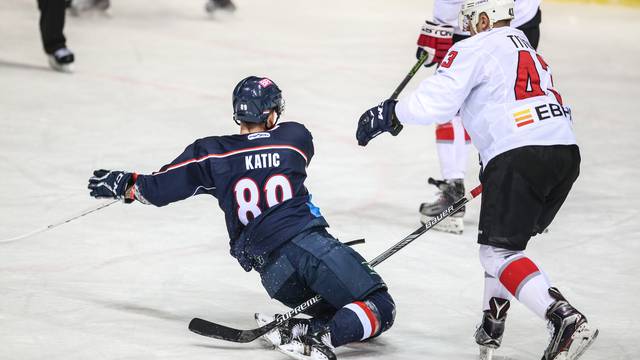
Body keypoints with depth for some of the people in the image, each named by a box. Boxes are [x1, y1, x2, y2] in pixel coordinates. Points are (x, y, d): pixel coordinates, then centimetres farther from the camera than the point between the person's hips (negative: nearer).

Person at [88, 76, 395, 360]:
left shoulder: (212, 154, 10)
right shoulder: (296, 137, 12)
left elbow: (158, 188, 16)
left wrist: (124, 184, 37)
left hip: (274, 273, 3)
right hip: (310, 242, -3)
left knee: (338, 312, 22)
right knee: (380, 309, -4)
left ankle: (295, 328, -9)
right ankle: (322, 334, -30)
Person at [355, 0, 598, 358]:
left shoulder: (476, 49, 4)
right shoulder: (532, 54, 31)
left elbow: (436, 100, -8)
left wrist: (390, 113, 6)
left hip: (520, 156, -9)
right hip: (567, 153, 9)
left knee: (499, 252, -6)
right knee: (507, 241, 25)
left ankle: (566, 319, -22)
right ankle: (492, 327, 27)